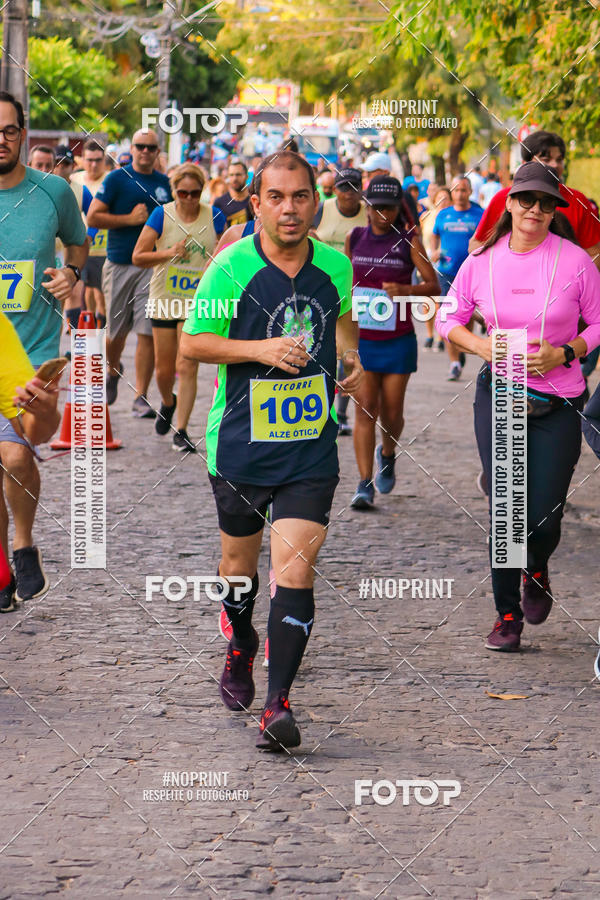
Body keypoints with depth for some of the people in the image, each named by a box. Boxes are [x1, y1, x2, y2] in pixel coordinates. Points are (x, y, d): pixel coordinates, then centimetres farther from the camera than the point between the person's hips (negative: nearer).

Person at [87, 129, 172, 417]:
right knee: (116, 330, 8)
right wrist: (131, 219, -11)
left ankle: (141, 398, -3)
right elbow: (92, 218, -6)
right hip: (119, 264, -2)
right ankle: (113, 372, 39)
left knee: (148, 333, -7)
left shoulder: (165, 184, 11)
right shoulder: (116, 179, 0)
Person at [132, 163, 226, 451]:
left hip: (199, 303, -1)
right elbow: (138, 257, -4)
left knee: (187, 367, -10)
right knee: (164, 369, 9)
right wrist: (169, 252, -18)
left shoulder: (214, 217, 0)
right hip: (165, 300, 1)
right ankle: (167, 403, 42)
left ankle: (181, 431, -4)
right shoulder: (162, 215, -3)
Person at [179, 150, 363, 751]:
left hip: (312, 444, 1)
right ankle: (240, 645, 49)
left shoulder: (335, 266, 2)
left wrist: (352, 356, 4)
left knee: (295, 567, -14)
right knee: (239, 561, 16)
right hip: (240, 442, -1)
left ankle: (278, 704, -12)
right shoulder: (230, 268, -10)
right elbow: (191, 343, -6)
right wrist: (261, 348, -18)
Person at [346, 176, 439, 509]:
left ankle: (387, 454, 39)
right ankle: (365, 485, -9)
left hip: (397, 341, -1)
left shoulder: (408, 242, -3)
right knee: (365, 408, -8)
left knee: (391, 415, 5)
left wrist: (406, 290, -27)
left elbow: (434, 285, -10)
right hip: (360, 338, 1)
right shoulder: (354, 238, 5)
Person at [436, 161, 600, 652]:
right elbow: (448, 317, 12)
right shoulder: (482, 262, 0)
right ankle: (507, 614, 12)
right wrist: (480, 345, -7)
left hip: (558, 402, -1)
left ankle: (536, 572, 33)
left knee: (543, 517, -4)